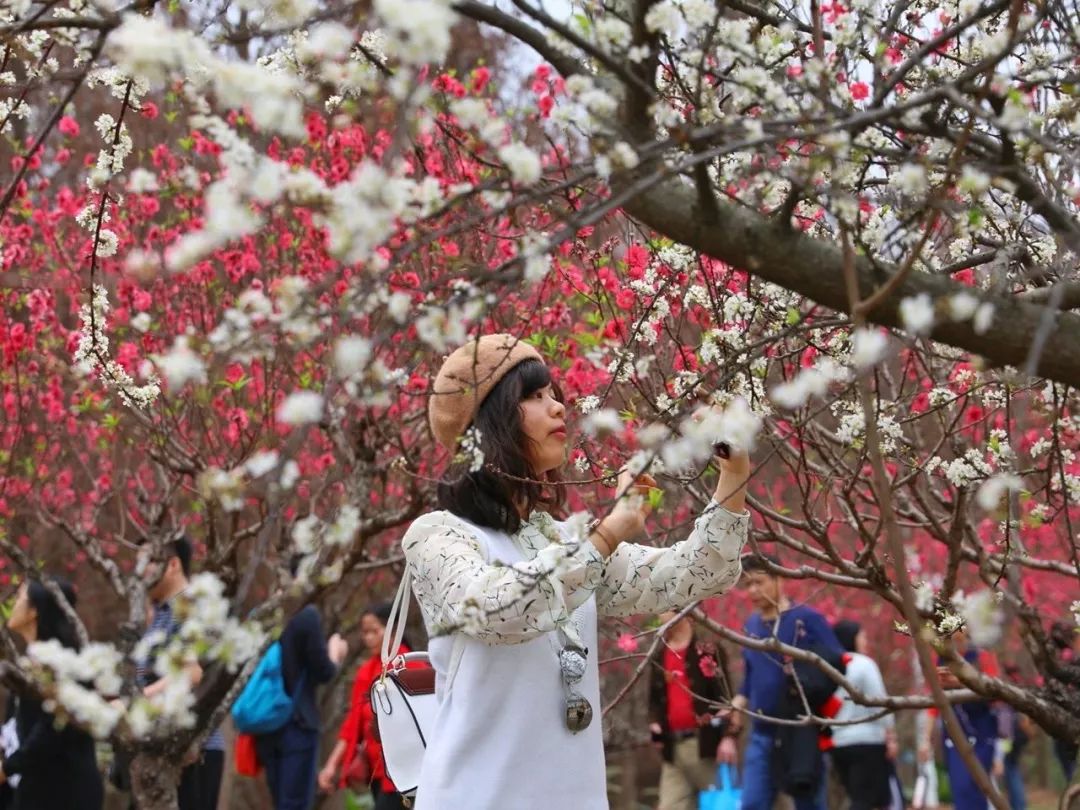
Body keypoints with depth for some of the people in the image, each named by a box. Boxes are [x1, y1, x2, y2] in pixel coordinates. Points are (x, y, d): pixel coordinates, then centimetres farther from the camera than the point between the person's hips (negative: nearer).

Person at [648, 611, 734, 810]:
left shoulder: (707, 651, -2)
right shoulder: (660, 657, 14)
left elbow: (725, 696, -8)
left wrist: (727, 736, -17)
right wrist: (656, 729, 6)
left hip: (705, 743, -5)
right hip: (673, 745, 5)